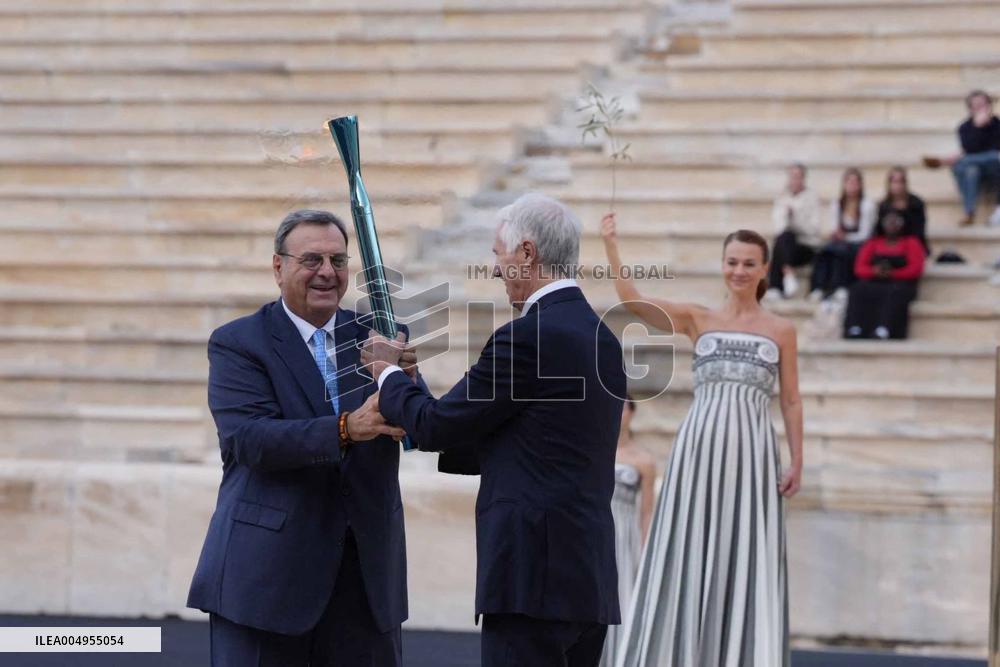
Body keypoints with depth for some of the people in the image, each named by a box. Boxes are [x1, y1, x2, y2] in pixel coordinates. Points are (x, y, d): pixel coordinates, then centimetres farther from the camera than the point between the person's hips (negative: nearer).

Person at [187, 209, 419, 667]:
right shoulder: (236, 343, -3)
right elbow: (249, 437, -17)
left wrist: (407, 381, -21)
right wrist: (346, 428, -29)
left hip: (366, 569, 4)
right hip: (268, 570, -4)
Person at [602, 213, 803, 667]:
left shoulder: (781, 330, 9)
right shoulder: (697, 320, 9)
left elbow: (791, 402, 9)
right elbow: (632, 301, -3)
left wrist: (797, 461, 1)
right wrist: (610, 245, -11)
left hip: (752, 451, 0)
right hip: (699, 446, 0)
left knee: (744, 559, -2)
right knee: (690, 553, -1)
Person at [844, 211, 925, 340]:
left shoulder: (911, 243, 16)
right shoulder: (872, 243, 22)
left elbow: (916, 269, 1)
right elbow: (859, 268, 10)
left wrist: (892, 273, -16)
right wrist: (874, 271, -14)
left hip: (900, 284, -2)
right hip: (873, 284, 2)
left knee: (896, 292, -39)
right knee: (858, 289, -32)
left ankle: (882, 332, -59)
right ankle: (854, 331, -50)